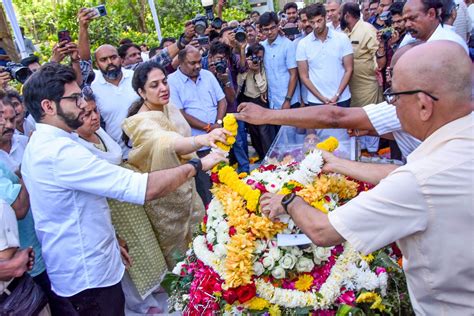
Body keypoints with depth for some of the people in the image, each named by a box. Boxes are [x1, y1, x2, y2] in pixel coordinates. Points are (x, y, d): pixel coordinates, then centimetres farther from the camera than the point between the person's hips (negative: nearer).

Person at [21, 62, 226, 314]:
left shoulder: (39, 145, 5)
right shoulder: (60, 151, -29)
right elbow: (146, 188, -34)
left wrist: (110, 237, 13)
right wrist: (197, 165, -22)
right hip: (90, 276, -10)